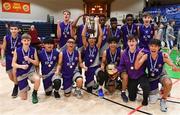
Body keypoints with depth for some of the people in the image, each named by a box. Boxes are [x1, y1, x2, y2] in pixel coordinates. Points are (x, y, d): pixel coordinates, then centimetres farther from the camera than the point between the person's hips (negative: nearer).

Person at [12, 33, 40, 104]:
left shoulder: (33, 50, -6)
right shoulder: (17, 51, -8)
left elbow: (37, 63, -5)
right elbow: (13, 64, -7)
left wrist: (29, 59, -21)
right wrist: (21, 66, -25)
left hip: (31, 71, 0)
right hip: (21, 73, 0)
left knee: (37, 79, -38)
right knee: (23, 98, 2)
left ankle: (34, 94, -7)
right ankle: (26, 86, 38)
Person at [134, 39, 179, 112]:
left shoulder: (163, 55, -25)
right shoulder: (146, 56, -23)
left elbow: (174, 68, -24)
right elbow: (136, 67, -28)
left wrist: (174, 67, -48)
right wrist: (138, 57, -43)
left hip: (161, 75, -1)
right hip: (151, 78, 1)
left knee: (168, 83, -37)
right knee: (152, 101, 6)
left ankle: (163, 100, -5)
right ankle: (156, 90, 42)